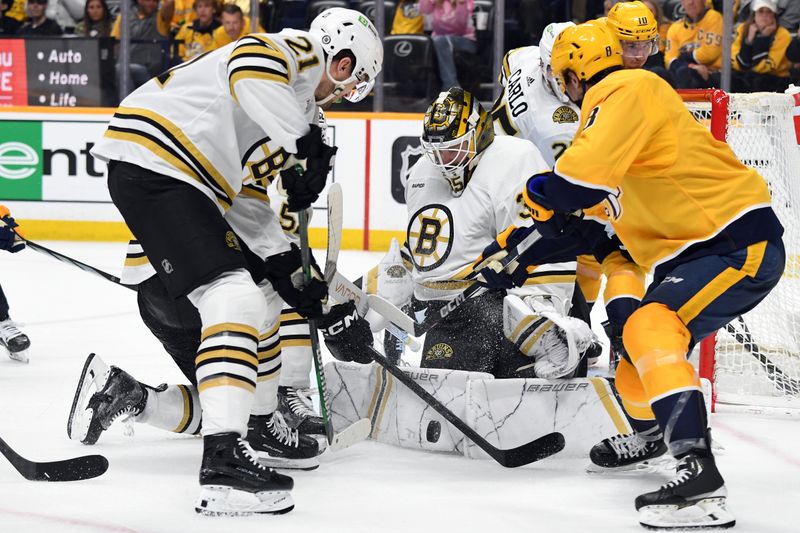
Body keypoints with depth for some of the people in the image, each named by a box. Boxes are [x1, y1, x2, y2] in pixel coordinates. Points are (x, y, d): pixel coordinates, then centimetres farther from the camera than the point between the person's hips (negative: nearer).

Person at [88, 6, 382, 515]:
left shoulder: (299, 108, 24)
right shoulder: (298, 51, -4)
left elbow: (255, 199, 25)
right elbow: (249, 67, -29)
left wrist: (290, 268, 19)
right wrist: (306, 142, -27)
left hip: (189, 184, 11)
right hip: (152, 165, -11)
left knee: (258, 295, 22)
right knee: (234, 298, -20)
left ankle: (264, 422, 39)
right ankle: (224, 462, -28)